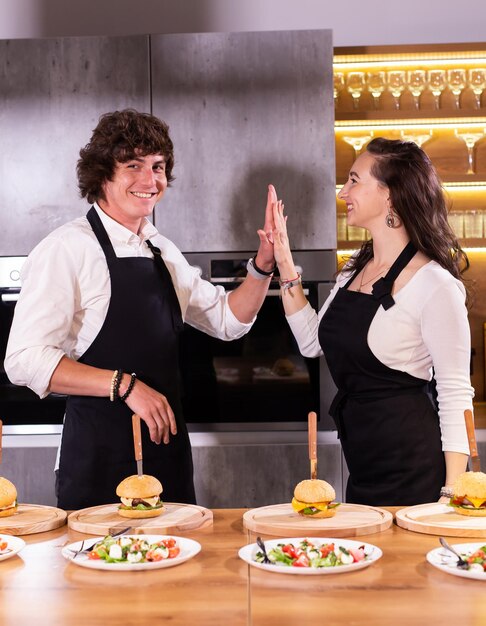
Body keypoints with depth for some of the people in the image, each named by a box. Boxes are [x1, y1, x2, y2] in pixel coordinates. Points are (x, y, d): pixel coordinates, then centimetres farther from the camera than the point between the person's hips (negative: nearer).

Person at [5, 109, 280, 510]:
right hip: (100, 455, -6)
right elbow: (24, 361, -18)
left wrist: (263, 264, 3)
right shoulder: (67, 249, -11)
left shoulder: (163, 251, 11)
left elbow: (228, 320, 18)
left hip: (169, 444, 7)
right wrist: (125, 385, -23)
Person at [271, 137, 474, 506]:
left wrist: (451, 493, -18)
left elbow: (455, 394, -15)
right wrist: (286, 266, 6)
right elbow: (312, 343, 13)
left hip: (412, 467, -7)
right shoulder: (355, 270, 6)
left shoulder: (435, 284, -17)